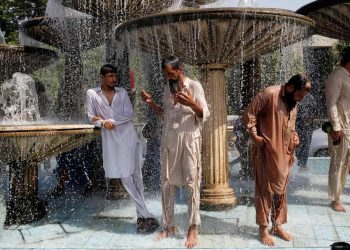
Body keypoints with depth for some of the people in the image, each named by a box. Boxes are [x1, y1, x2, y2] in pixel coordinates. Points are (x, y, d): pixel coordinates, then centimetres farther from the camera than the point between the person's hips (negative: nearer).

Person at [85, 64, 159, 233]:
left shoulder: (122, 92, 8)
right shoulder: (92, 94, 5)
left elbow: (130, 114, -2)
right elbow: (91, 117, 4)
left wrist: (110, 120, -12)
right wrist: (102, 123, -14)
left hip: (129, 137, 1)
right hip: (111, 141, -1)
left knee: (136, 176, 2)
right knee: (125, 178, -4)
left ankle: (141, 215, 10)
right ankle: (146, 216, 0)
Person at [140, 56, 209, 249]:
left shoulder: (194, 86, -7)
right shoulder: (167, 88, 10)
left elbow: (205, 115, -11)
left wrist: (191, 103, -28)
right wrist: (151, 104, 4)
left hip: (189, 140, -5)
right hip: (168, 140, 6)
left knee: (192, 183, 1)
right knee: (167, 183, 9)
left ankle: (193, 229, 10)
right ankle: (168, 226, 21)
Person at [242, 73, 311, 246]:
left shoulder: (293, 102, 10)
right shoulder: (269, 94, -16)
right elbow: (249, 114, -15)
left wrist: (294, 136, 6)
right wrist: (255, 136, -17)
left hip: (284, 153, 8)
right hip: (266, 151, -7)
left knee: (281, 189, 13)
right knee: (265, 189, 0)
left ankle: (277, 225, 25)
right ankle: (263, 229, 10)